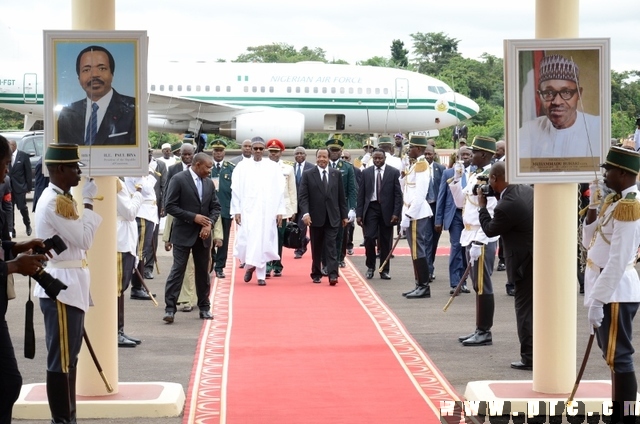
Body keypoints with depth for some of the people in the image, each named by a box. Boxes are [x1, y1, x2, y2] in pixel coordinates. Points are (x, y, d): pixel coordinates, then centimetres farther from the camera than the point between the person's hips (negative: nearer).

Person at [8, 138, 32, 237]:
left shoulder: (24, 155, -5)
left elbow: (28, 172, -2)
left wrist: (29, 187, -3)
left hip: (19, 187, -1)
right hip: (8, 187, 2)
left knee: (23, 208, 5)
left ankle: (27, 225, 30)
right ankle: (11, 230, 10)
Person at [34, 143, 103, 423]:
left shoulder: (61, 198, 14)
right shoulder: (54, 202, -18)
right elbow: (85, 239, -19)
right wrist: (88, 203, -12)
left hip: (69, 285, 10)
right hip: (61, 287, -10)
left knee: (69, 356, 15)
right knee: (60, 358, -4)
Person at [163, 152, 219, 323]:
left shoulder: (209, 183, 9)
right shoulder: (178, 179, -9)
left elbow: (215, 206, 12)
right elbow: (170, 206, -13)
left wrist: (209, 224, -7)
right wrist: (193, 217, -17)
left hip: (203, 235, 6)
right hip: (183, 234, -6)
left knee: (203, 271, 11)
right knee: (177, 270, -6)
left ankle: (204, 307, 21)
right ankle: (170, 309, -6)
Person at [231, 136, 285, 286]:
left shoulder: (273, 167, 4)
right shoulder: (242, 166, 4)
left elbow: (279, 190, 3)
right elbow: (236, 189, 3)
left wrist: (280, 211, -2)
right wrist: (236, 210, -3)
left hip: (267, 210, 0)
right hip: (247, 210, 0)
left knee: (263, 242, 1)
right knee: (246, 239, -7)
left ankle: (261, 275, 7)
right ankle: (249, 265, 18)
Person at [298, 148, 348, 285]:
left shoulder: (337, 174, 7)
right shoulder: (308, 174, 1)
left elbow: (341, 196, 9)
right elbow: (303, 196, -4)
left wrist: (344, 215, 7)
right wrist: (305, 213, -17)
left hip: (332, 217, 0)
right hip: (315, 217, 0)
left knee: (331, 246, -7)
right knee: (316, 248, 8)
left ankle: (333, 275, -13)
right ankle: (316, 274, 17)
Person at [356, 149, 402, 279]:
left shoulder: (393, 172, 1)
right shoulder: (366, 172, 5)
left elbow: (398, 195, -1)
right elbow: (361, 195, 6)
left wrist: (396, 213, -9)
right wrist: (359, 213, -1)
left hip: (386, 210, 0)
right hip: (371, 208, 1)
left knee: (385, 242, 5)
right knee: (369, 238, -9)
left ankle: (384, 271, 14)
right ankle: (370, 267, 9)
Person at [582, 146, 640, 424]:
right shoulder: (613, 200, 11)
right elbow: (589, 242, 16)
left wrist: (597, 301, -22)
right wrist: (592, 205, 5)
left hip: (616, 292, -10)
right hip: (607, 289, 10)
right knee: (614, 356, 16)